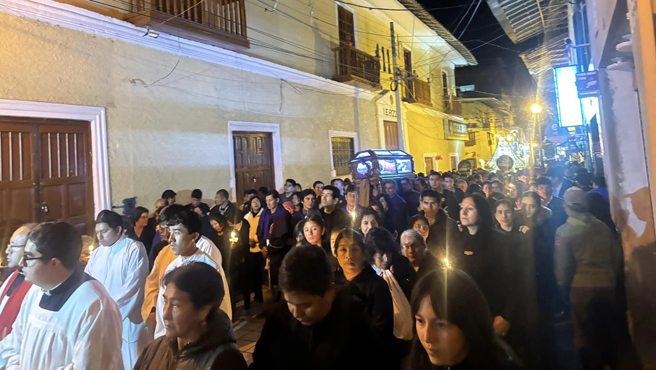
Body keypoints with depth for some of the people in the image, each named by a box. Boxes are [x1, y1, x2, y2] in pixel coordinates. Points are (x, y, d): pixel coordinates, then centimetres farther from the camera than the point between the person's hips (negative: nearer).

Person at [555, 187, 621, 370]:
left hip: (582, 287, -5)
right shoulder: (602, 226, -1)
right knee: (607, 329, 22)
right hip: (607, 285, 5)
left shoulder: (563, 231, -14)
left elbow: (563, 265, -12)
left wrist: (564, 288, 2)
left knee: (585, 334, 10)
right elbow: (615, 256, 7)